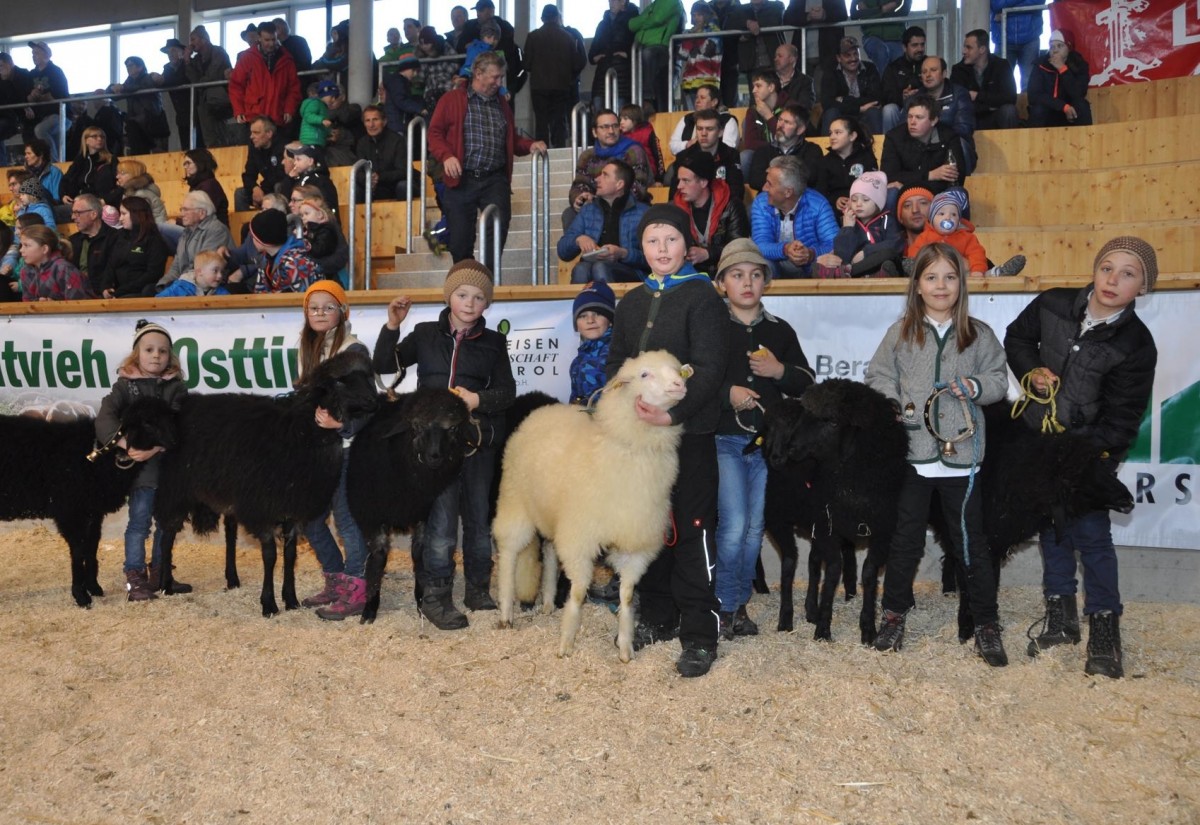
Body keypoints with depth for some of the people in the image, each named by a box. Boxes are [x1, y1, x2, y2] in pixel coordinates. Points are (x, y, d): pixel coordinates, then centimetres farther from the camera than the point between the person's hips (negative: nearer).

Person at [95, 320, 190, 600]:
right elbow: (105, 418, -13)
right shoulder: (126, 385, -1)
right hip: (140, 466, -3)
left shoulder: (176, 387, 3)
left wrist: (155, 448, -24)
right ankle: (135, 578, 4)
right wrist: (126, 445, -28)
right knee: (139, 521, -4)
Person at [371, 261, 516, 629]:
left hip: (477, 441, 2)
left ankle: (478, 589, 26)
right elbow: (384, 365, 5)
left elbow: (507, 391, 3)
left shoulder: (493, 342, 7)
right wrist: (392, 326, -8)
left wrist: (479, 399, -15)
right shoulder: (425, 334, 6)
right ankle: (435, 596, 5)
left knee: (479, 519, 10)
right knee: (440, 522, -7)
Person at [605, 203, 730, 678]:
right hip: (638, 430, 6)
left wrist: (673, 413, -24)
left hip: (689, 431, -6)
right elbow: (616, 363, 17)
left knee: (692, 531, -5)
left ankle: (700, 634, 2)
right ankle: (657, 617, 28)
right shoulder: (632, 302, 16)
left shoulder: (702, 297, -4)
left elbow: (709, 367, -14)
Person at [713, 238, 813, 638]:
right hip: (725, 440, -4)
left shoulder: (780, 330, 11)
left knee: (755, 527, 9)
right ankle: (725, 607, 5)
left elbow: (807, 383, 12)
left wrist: (781, 372, -6)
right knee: (734, 525, -11)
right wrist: (728, 393, -18)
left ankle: (741, 603, 22)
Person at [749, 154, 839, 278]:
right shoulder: (761, 203, -5)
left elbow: (833, 245, -20)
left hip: (811, 270, -1)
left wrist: (811, 254, -42)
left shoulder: (818, 204, -12)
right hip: (776, 271, 1)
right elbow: (760, 244, -17)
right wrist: (785, 249, -39)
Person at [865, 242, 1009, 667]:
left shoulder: (979, 334, 5)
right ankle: (894, 614, 26)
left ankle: (986, 623, 16)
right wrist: (893, 405, -11)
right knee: (905, 538, 11)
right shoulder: (901, 332, 5)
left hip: (960, 454, 0)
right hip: (911, 452, 1)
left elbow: (999, 378, 7)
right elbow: (878, 377, 5)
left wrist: (977, 387, -12)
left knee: (970, 541, 5)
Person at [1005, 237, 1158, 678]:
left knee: (1091, 533, -7)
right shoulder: (1053, 304, -5)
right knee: (1052, 528, 13)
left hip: (1091, 448, -4)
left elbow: (1122, 415, -10)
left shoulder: (1136, 344, -12)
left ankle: (1104, 631, 6)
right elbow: (1017, 337, 13)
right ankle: (1060, 617, 26)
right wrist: (1032, 370, -5)